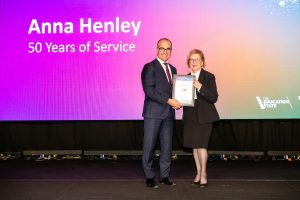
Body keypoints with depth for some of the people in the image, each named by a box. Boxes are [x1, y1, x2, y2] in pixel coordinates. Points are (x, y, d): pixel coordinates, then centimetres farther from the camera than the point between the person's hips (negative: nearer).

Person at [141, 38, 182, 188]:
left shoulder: (173, 70, 17)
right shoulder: (149, 67, -5)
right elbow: (149, 90, -15)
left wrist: (177, 102, 1)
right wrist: (168, 101, -19)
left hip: (168, 113, 6)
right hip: (153, 113, -6)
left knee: (167, 146, 10)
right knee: (149, 146, 2)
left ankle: (164, 176, 21)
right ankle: (149, 177, 15)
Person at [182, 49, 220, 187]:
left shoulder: (209, 77, -4)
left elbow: (214, 98, -12)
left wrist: (200, 87, -22)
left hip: (204, 116, -5)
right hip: (190, 116, 5)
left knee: (201, 145, -9)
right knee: (194, 145, 9)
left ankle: (203, 174, 6)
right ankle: (199, 173, 21)